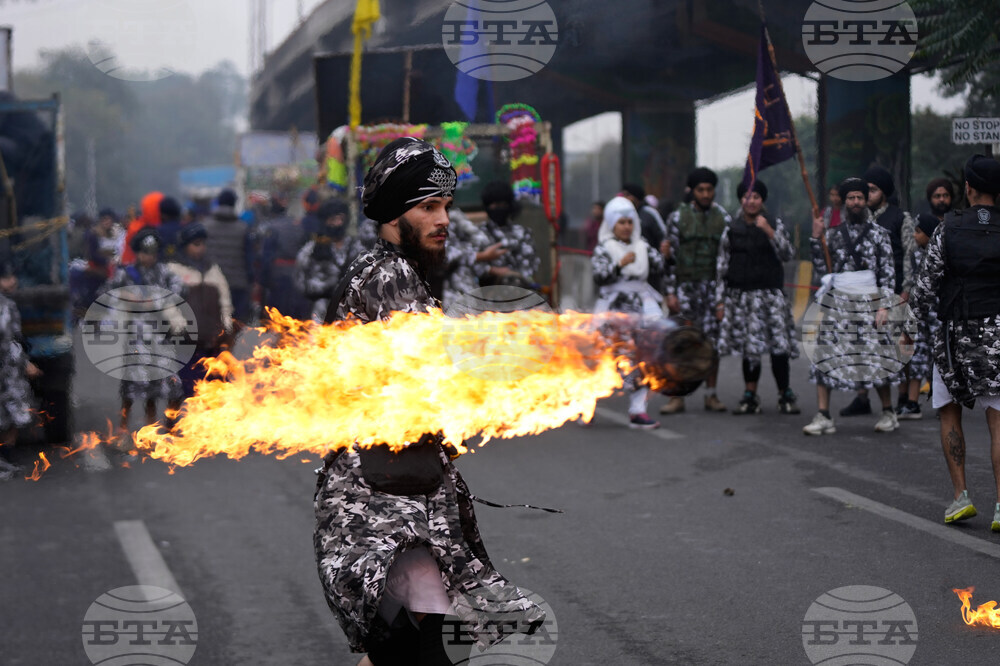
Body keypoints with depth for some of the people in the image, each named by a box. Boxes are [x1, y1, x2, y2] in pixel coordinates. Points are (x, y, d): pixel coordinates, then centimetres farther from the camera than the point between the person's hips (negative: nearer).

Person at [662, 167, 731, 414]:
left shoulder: (723, 219, 7)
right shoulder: (678, 217, 3)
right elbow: (670, 256, 1)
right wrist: (670, 292, -5)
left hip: (714, 286, 1)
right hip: (686, 286, -1)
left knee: (712, 342, 3)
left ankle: (711, 395, 11)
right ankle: (677, 396, -1)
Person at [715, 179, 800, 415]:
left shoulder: (774, 225, 5)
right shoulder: (731, 231, 8)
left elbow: (788, 255, -5)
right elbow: (722, 267, 10)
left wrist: (769, 232, -18)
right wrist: (720, 300, 6)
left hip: (770, 294, -2)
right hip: (741, 295, 2)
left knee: (779, 346, -10)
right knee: (749, 349, 3)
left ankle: (785, 396, -1)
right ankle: (750, 398, 11)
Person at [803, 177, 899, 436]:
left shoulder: (879, 234, 5)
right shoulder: (834, 233, 12)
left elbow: (888, 273, 3)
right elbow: (822, 268, 11)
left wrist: (884, 305, -6)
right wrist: (816, 238, 1)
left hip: (868, 301, -2)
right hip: (837, 301, 2)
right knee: (826, 356, -5)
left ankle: (888, 413, 12)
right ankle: (823, 416, -3)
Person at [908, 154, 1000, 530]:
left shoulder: (948, 229, -5)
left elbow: (927, 284, -3)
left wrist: (917, 317, 11)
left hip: (956, 332, -1)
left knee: (949, 412, 15)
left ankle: (961, 496, 7)